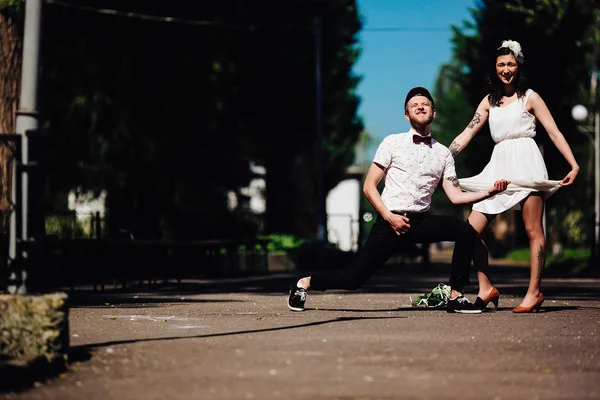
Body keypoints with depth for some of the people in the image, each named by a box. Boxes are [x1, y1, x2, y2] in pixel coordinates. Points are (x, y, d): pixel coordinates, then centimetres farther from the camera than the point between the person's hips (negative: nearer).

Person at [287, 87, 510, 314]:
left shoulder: (443, 153, 10)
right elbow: (369, 186, -1)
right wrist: (389, 217, -13)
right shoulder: (393, 143, 1)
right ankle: (304, 283, 17)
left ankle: (456, 297, -10)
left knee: (466, 231, -21)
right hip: (390, 221, -3)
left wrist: (489, 192, -8)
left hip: (421, 222, 3)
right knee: (354, 278, -10)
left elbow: (456, 196, 7)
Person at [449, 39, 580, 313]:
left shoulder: (529, 97, 6)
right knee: (472, 229, -5)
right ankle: (486, 289, 1)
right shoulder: (489, 102, 18)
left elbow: (554, 132, 1)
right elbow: (466, 135, 16)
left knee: (533, 230, -7)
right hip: (498, 168, 5)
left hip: (526, 164, -5)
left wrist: (574, 165, -9)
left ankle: (534, 293, -4)